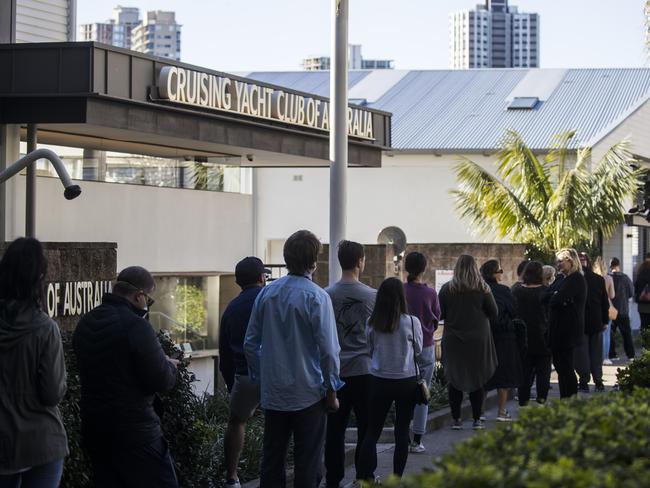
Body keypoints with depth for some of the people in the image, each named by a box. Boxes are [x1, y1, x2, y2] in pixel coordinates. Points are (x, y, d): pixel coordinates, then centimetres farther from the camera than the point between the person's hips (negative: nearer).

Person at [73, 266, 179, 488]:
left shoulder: (85, 324, 7)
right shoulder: (136, 326, -17)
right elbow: (163, 382, -16)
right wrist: (170, 365, 7)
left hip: (92, 426, 7)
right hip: (133, 428, -7)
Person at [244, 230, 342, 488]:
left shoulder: (267, 293, 2)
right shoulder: (316, 297, -13)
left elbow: (251, 343, 6)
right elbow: (328, 349, -13)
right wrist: (331, 390, -3)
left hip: (272, 393, 4)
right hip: (308, 394, -4)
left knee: (272, 460, 12)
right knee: (307, 466, 3)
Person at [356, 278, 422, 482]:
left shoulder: (372, 323, -5)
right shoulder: (412, 322, -11)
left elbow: (370, 350, 6)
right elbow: (418, 350, 4)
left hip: (379, 381, 1)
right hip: (406, 381, -1)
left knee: (372, 432, 8)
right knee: (402, 431, 8)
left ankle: (365, 477, 2)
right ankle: (397, 477, 10)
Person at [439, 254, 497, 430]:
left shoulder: (447, 289, -6)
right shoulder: (482, 289, -7)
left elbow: (440, 315, -2)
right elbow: (494, 313, -3)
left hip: (453, 340, 0)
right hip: (478, 340, 0)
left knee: (454, 379, 7)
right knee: (477, 379, 7)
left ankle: (456, 419, 6)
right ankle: (477, 419, 7)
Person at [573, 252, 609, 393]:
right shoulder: (599, 280, 1)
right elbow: (605, 302, 6)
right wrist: (605, 321, 14)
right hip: (596, 323, 4)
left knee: (581, 353, 3)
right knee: (596, 352, 12)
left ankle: (584, 381, 2)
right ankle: (598, 380, 11)